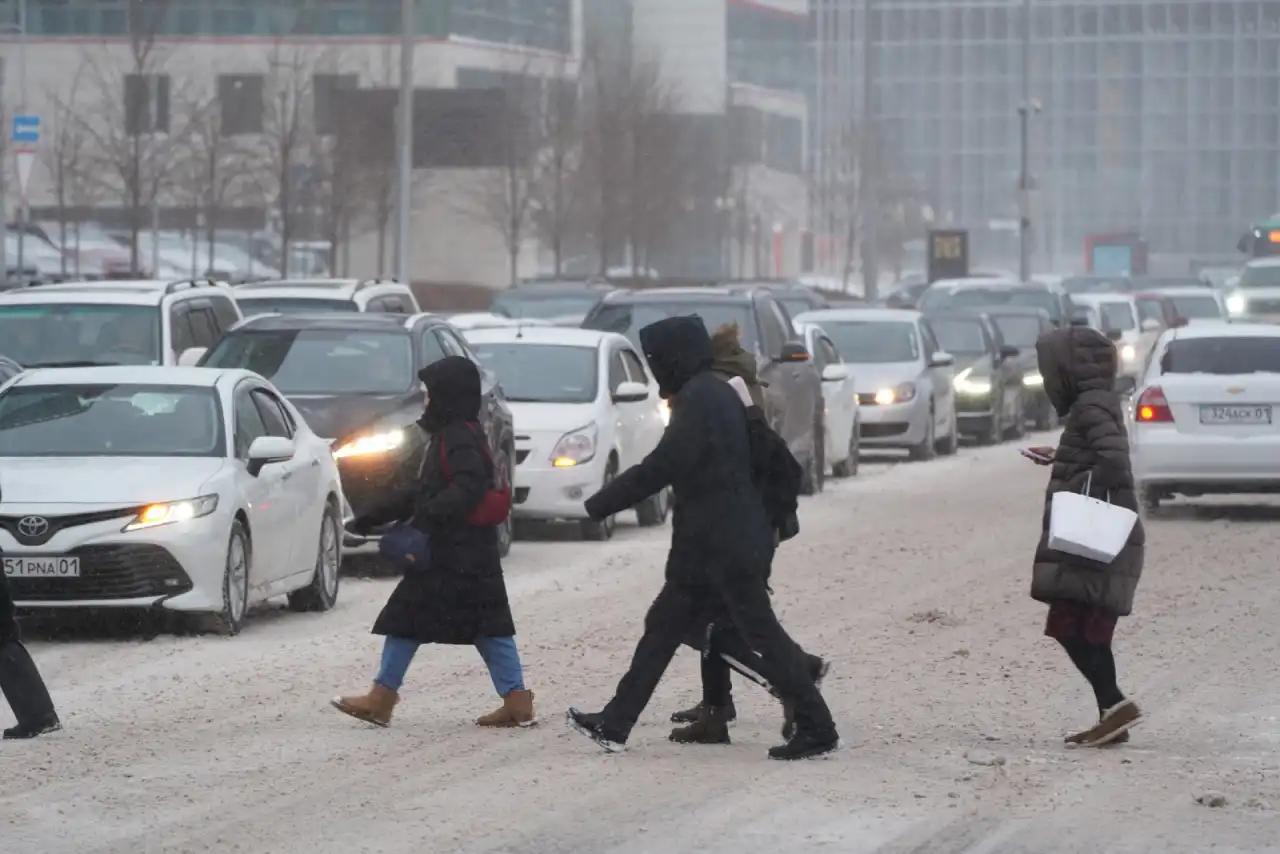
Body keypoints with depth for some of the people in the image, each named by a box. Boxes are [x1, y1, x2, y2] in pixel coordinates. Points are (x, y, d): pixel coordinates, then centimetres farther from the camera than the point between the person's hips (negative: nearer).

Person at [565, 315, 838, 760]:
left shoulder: (700, 399, -16)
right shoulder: (715, 394, 14)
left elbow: (660, 467, -19)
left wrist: (598, 505, -11)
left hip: (724, 545, -10)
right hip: (708, 544, 10)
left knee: (762, 634, -7)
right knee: (663, 627, 12)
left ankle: (817, 729, -4)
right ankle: (615, 724, 16)